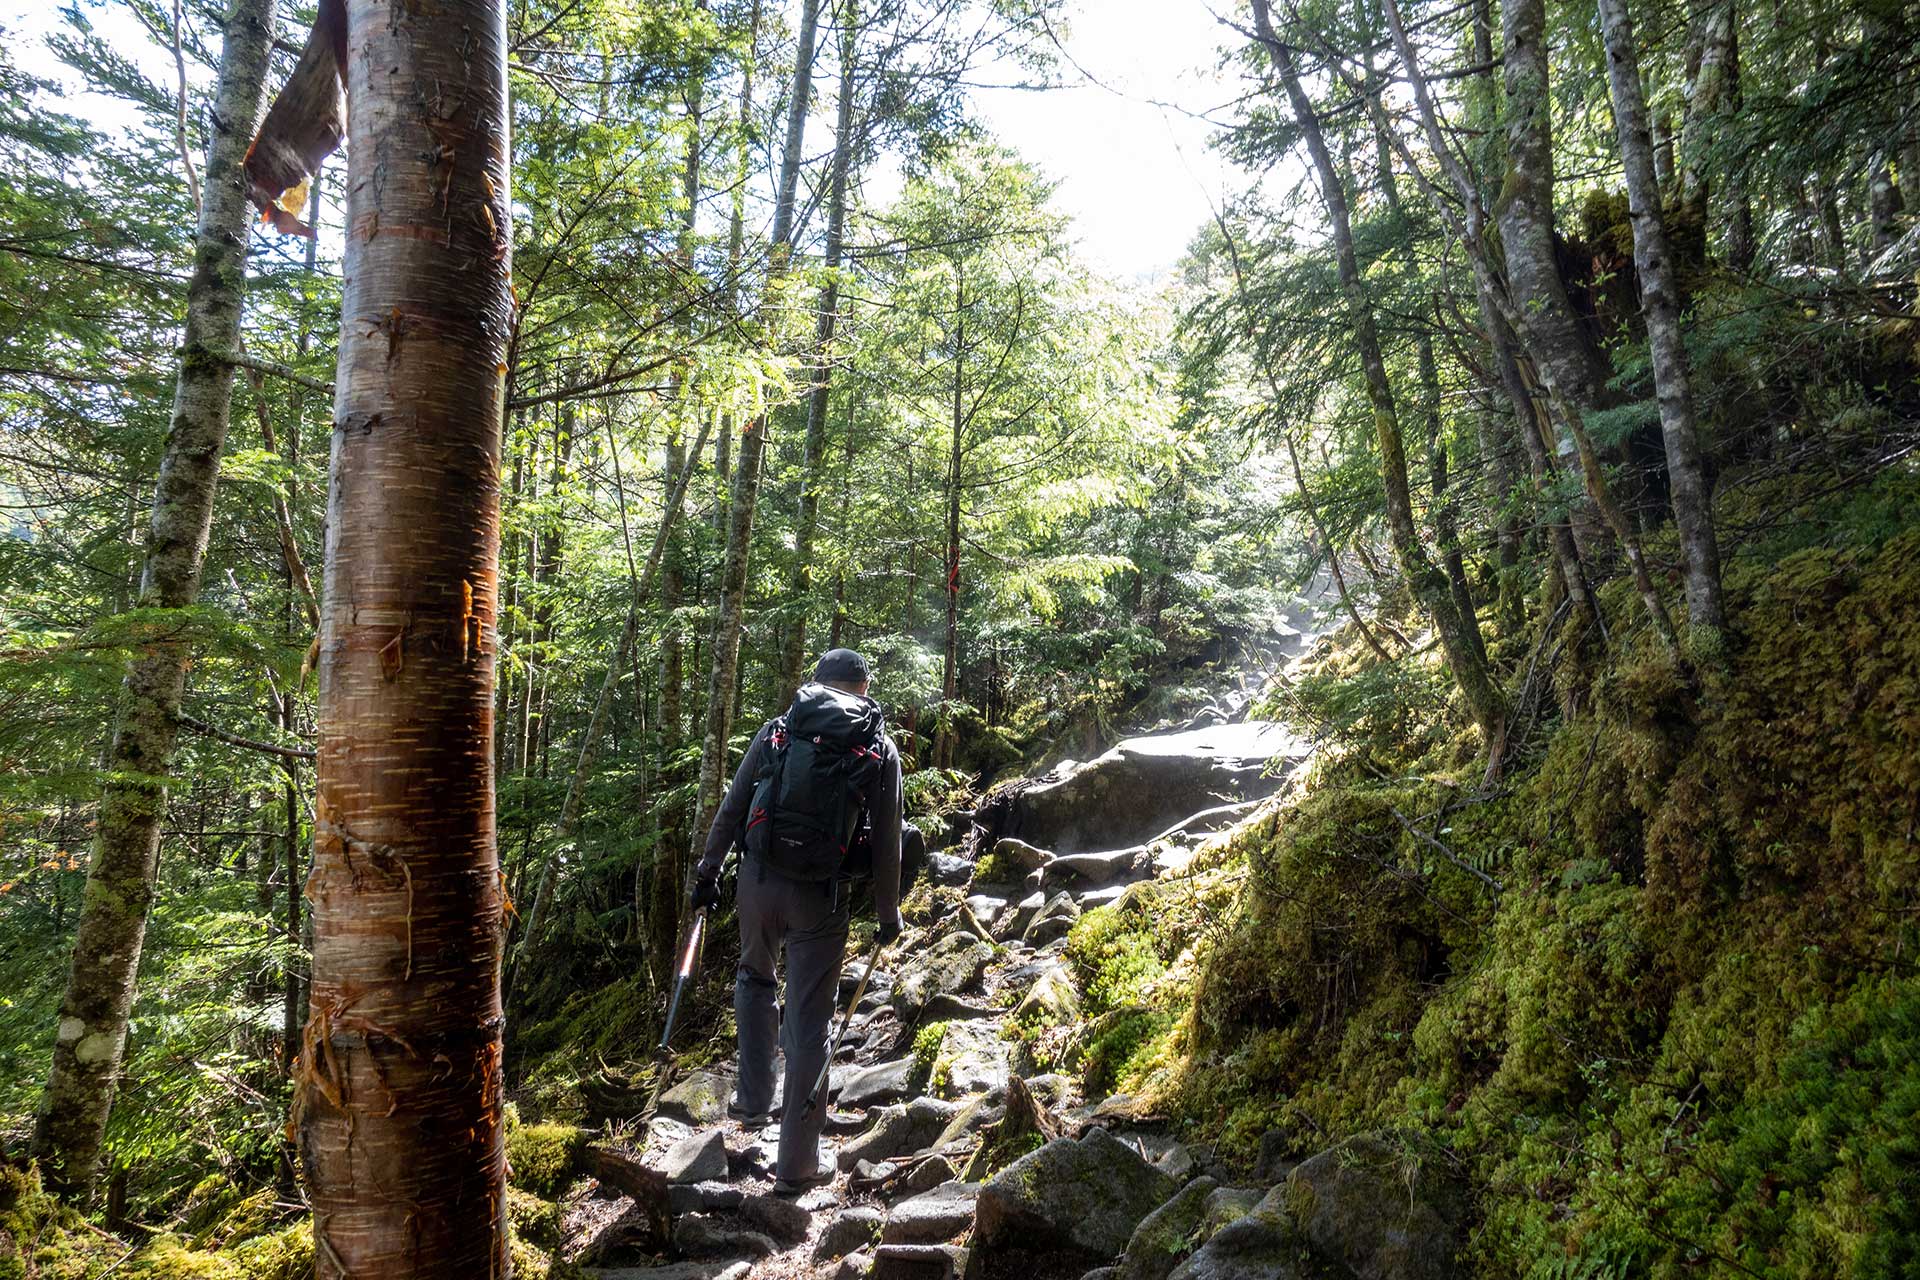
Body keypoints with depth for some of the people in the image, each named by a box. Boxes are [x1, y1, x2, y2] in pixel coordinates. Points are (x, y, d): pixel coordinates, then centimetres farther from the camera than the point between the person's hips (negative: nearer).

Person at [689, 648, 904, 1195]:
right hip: (822, 897, -1)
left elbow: (731, 808, 4)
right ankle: (795, 1165, 13)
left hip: (759, 880, 2)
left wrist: (707, 870, 14)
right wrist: (888, 913, 13)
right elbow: (886, 843, 2)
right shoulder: (880, 749, 3)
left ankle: (752, 1099, 30)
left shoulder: (778, 728, 5)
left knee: (754, 978, 30)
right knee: (809, 1023, 6)